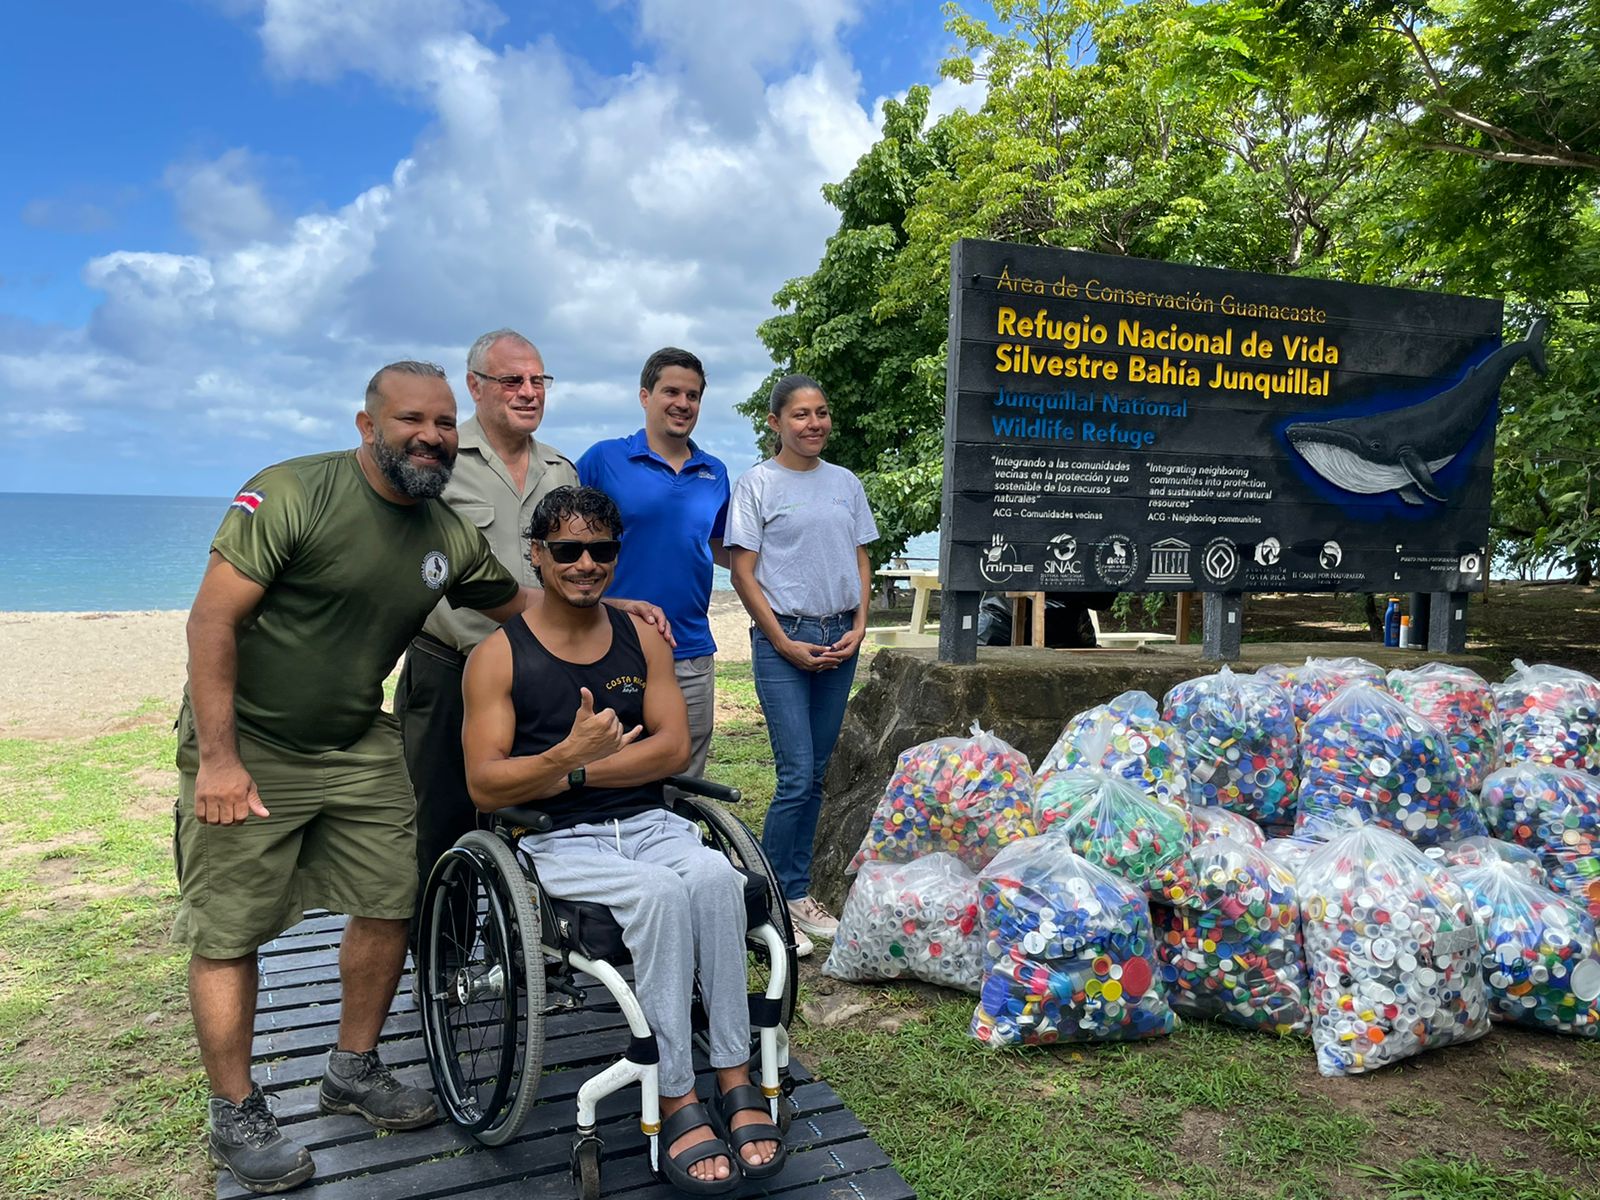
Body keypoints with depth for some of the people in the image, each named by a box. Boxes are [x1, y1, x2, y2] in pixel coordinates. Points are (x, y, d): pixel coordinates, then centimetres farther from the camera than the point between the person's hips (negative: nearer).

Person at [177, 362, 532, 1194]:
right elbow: (212, 620, -20)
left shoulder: (452, 536, -1)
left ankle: (353, 1072, 28)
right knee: (228, 935, 3)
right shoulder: (290, 494, -19)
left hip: (359, 746, 6)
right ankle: (235, 1117, 22)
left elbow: (525, 611, 12)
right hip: (247, 749, -5)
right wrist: (218, 757, -22)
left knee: (390, 903, 7)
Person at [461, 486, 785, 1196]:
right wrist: (569, 755, -25)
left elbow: (674, 748, 1)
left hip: (649, 824, 3)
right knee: (661, 891, -32)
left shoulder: (641, 639, 10)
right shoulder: (499, 656, -1)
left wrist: (571, 772, -8)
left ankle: (736, 1082, -18)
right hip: (559, 843, -3)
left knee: (716, 876, -29)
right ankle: (678, 1102, -20)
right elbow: (485, 787, -7)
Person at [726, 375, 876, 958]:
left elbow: (860, 561, 15)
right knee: (797, 776, -10)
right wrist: (785, 644, -11)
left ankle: (797, 895, 21)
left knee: (815, 775, 10)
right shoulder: (757, 484, -2)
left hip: (840, 638, 5)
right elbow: (743, 574, -5)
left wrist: (858, 627, 1)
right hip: (783, 637, -5)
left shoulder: (846, 483, 12)